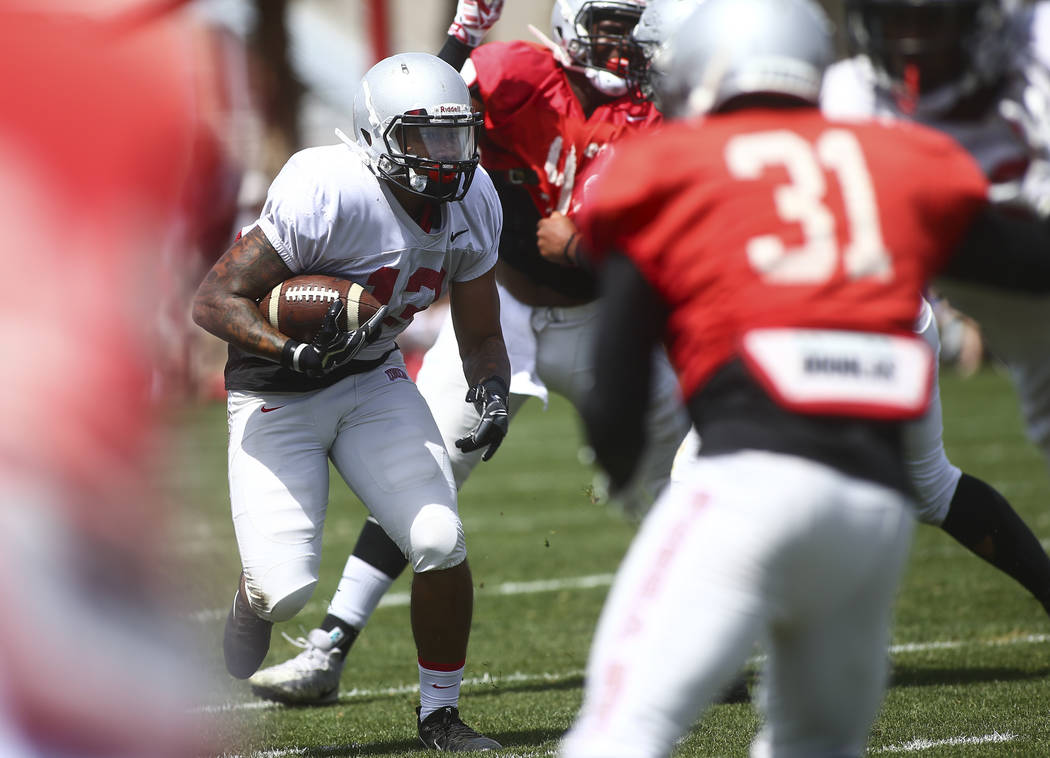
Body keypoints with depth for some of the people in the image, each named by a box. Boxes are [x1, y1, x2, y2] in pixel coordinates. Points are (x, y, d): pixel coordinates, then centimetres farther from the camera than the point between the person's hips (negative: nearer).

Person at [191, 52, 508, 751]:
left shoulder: (471, 204, -6)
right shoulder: (329, 196, -28)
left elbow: (482, 334, 6)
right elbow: (213, 301, -23)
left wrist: (492, 392, -15)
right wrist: (289, 351, -39)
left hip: (373, 381, 5)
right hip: (278, 399, -5)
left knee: (441, 543, -13)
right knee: (288, 589, -14)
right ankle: (253, 598, 25)